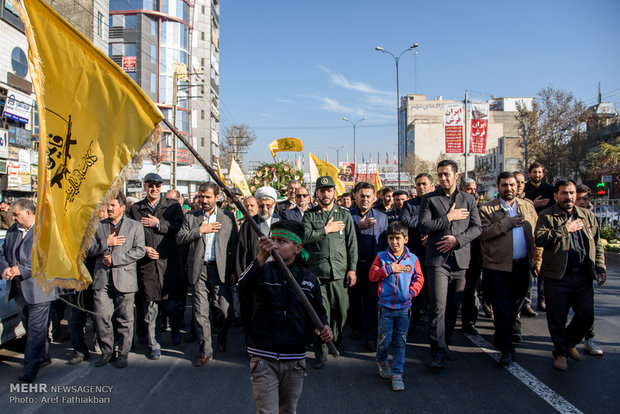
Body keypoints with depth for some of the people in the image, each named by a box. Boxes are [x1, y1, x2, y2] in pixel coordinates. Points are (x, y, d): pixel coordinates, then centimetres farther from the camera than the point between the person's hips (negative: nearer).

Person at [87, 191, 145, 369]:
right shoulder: (98, 226, 14)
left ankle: (123, 353, 18)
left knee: (124, 319, 4)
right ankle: (106, 351, 20)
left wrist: (115, 259, -12)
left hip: (124, 279, -2)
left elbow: (139, 251, -5)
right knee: (101, 317, 2)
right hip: (102, 279, 3)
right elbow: (88, 250, 9)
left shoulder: (135, 226, 5)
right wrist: (105, 243, -9)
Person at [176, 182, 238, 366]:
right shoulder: (190, 217, 12)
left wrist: (233, 271, -1)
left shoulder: (228, 217, 7)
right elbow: (179, 238, 1)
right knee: (201, 313, 5)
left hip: (220, 270, -1)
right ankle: (205, 351, 18)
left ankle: (222, 337, 30)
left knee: (224, 311, -1)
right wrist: (200, 230, -10)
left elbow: (234, 245, 4)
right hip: (198, 270, 2)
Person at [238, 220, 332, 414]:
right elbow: (243, 286, -27)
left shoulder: (309, 279, 3)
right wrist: (261, 258, -42)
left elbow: (318, 312, 13)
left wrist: (323, 328, -10)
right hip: (263, 358, -2)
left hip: (295, 359, 3)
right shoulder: (263, 271, -4)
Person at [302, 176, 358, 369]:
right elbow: (304, 237, -7)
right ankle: (321, 353, 8)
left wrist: (352, 269, 2)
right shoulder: (309, 215, 9)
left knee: (341, 311, 7)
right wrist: (326, 230, -7)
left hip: (340, 271, 2)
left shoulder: (344, 214, 11)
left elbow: (352, 243, 8)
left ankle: (335, 339, 35)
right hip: (317, 272, -1)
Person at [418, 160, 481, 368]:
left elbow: (476, 227, 5)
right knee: (438, 308, -7)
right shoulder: (429, 199, 4)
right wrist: (448, 218, -9)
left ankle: (444, 343, 28)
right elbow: (423, 226, -5)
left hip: (460, 259, 3)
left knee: (453, 307, 11)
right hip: (437, 260, -3)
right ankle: (439, 352, -1)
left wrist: (457, 239, -9)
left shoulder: (468, 199, 11)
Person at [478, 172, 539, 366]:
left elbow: (536, 232, 13)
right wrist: (507, 223, -20)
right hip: (499, 266, -5)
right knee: (502, 307, -1)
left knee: (516, 303, 16)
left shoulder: (527, 206, 11)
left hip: (522, 265, 5)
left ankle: (501, 337, 37)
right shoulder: (487, 209, -5)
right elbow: (482, 233, -17)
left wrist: (536, 258, 4)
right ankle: (506, 348, 8)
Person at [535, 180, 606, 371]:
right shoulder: (547, 216, -1)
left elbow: (597, 244, 18)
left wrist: (600, 267, 9)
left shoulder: (588, 216, 14)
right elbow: (540, 239, -16)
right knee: (557, 318, 4)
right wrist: (565, 230, -15)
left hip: (583, 276, 4)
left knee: (586, 315, 5)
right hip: (557, 275, -4)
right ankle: (561, 352, 25)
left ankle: (570, 343, 32)